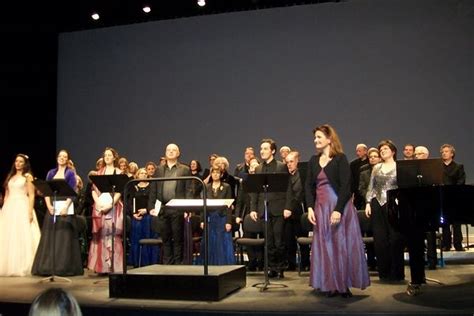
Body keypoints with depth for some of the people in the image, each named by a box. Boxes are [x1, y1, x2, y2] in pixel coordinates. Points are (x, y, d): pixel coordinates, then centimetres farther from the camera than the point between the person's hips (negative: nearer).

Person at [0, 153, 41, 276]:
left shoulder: (28, 176, 1)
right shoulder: (10, 176, 17)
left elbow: (31, 195, -6)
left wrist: (30, 212, -16)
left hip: (22, 208, -6)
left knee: (22, 236, -7)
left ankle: (22, 266, -3)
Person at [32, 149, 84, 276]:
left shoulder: (70, 173, 2)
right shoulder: (51, 173, 14)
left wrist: (66, 207, -18)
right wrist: (49, 205, -7)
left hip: (65, 207, -4)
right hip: (52, 207, 4)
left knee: (64, 237, -4)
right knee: (50, 237, 3)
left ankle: (64, 267, -2)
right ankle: (48, 266, 8)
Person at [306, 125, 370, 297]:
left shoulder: (340, 158, -6)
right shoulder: (313, 160, 10)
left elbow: (345, 186, -12)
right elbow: (309, 186, 8)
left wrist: (338, 210, -20)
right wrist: (310, 207, -5)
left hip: (340, 207, -5)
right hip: (321, 208, 5)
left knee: (342, 245, 0)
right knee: (325, 247, 6)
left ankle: (344, 284, 10)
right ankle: (330, 285, 14)